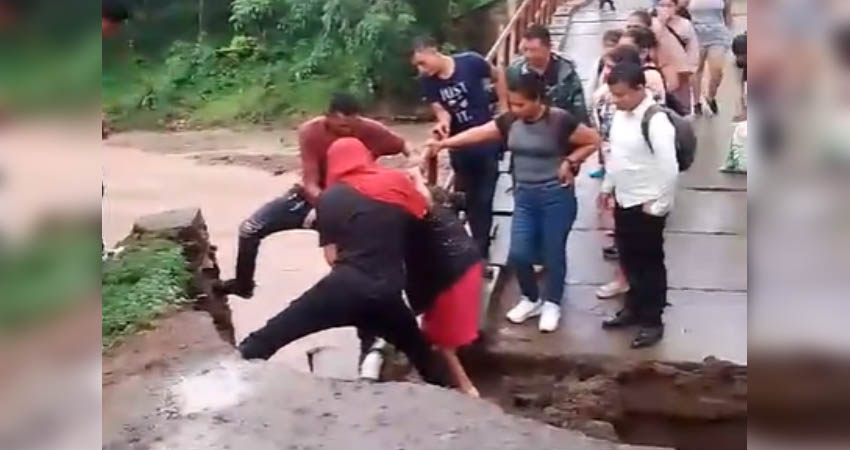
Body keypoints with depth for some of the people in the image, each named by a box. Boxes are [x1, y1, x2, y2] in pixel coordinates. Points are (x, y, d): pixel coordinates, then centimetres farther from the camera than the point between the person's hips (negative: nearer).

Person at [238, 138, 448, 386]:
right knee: (420, 351, 29)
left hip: (345, 288, -2)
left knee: (267, 339, 8)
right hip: (388, 295, 3)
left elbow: (332, 256, 5)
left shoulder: (330, 198, 6)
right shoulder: (398, 183, 10)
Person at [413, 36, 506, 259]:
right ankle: (479, 249, 30)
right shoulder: (427, 81, -9)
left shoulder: (470, 62, -18)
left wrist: (505, 110, -4)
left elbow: (498, 77, -2)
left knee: (483, 198, 3)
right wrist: (443, 123, -35)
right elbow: (440, 110, -12)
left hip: (487, 140, -3)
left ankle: (480, 251, 14)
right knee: (470, 199, 14)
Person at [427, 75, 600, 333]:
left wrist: (570, 162, -15)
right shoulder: (510, 121, 0)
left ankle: (552, 304, 25)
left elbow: (593, 141, -6)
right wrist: (443, 144, -14)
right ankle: (531, 299, 27)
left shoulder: (560, 121, -14)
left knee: (553, 254, 5)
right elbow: (477, 134, -5)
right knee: (518, 254, 3)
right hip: (524, 197, 5)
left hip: (556, 196, -5)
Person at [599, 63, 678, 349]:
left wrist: (658, 205, -17)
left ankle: (652, 320, 17)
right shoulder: (620, 115, 5)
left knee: (650, 262, 5)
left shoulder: (656, 121, -22)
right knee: (629, 259, 19)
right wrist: (607, 187, 18)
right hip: (624, 201, 8)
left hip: (646, 206, -8)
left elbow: (669, 168, -23)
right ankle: (634, 307, 35)